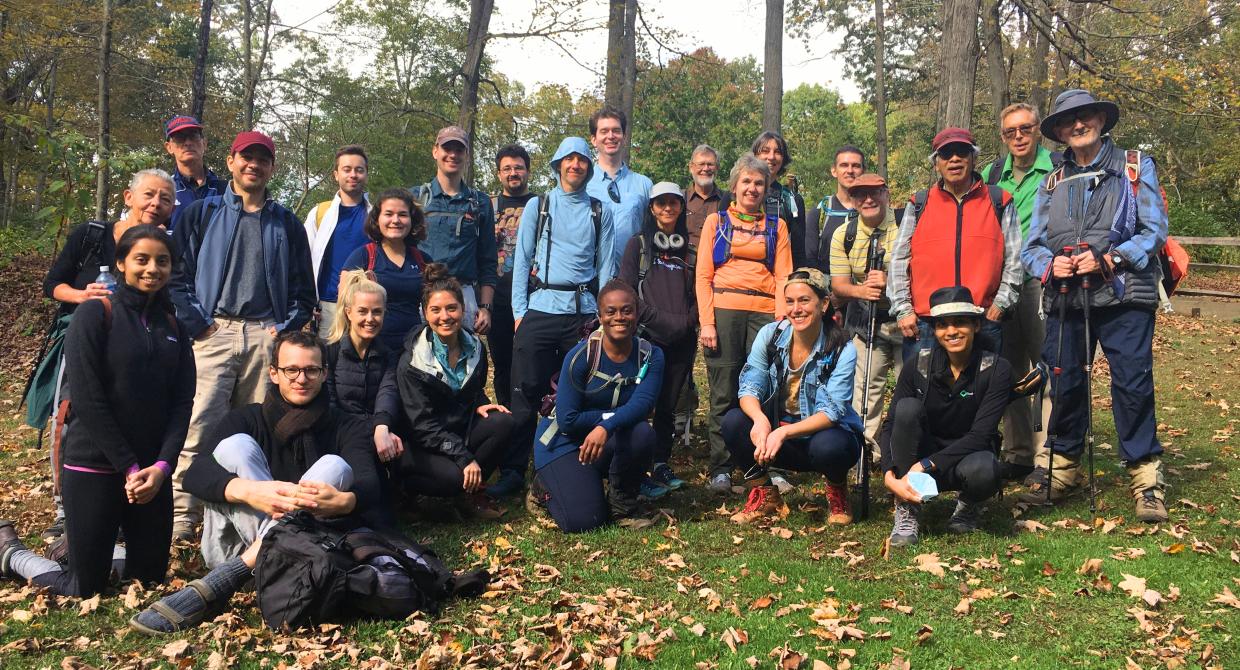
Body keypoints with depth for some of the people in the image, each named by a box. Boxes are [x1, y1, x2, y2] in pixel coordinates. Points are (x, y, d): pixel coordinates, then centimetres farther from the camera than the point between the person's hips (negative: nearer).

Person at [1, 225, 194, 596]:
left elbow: (182, 401, 4)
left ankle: (104, 549, 40)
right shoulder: (94, 314, -7)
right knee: (86, 588, 4)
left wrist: (162, 465, -10)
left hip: (152, 471, 5)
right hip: (93, 469, -5)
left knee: (151, 577, 11)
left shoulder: (173, 326, 9)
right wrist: (128, 467, -15)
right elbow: (88, 400, -13)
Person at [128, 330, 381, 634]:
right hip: (233, 547, 0)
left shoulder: (348, 427, 6)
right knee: (236, 445, -16)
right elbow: (195, 474, -13)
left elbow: (369, 483, -14)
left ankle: (218, 584, -33)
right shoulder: (245, 420, 6)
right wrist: (249, 491, -37)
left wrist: (343, 501, -41)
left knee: (336, 466, -24)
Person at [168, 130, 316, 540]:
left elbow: (303, 289, 15)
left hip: (266, 335, 2)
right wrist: (196, 324, -5)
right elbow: (177, 274, 5)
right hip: (214, 333, -2)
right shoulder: (202, 214, 12)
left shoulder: (287, 224, 17)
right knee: (199, 426, -12)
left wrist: (286, 329, 2)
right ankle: (182, 517, -7)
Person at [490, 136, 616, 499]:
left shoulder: (600, 211, 12)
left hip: (585, 309, 1)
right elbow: (522, 260, 7)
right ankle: (513, 471, 2)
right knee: (527, 391, -5)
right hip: (542, 307, -1)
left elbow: (606, 265, 11)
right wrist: (519, 311, 0)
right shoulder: (537, 206, 10)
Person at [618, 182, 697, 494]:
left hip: (682, 340, 3)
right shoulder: (638, 245, 6)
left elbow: (696, 293, 14)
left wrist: (687, 321, -3)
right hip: (647, 336, -3)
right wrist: (657, 318, -12)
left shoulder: (689, 248, 16)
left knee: (668, 406, 7)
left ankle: (661, 465, 16)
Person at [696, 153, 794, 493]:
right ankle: (721, 468, 4)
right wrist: (706, 322, -6)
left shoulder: (776, 226, 17)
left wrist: (781, 321, -5)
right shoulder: (716, 221, 13)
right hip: (724, 310, -1)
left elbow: (783, 276, 9)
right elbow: (703, 275, 6)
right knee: (723, 392, -2)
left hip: (764, 312, 1)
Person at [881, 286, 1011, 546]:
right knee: (908, 407, -28)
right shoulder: (918, 366, -9)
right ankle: (906, 513, -19)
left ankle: (969, 507, 2)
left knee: (983, 470, -38)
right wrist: (889, 474, -29)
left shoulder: (996, 369, -13)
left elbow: (980, 435, -20)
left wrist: (925, 465, -28)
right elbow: (891, 425, -12)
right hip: (919, 460, 1)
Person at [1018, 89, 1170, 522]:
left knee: (1133, 385, -7)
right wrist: (1050, 266, -10)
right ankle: (1063, 469, 21)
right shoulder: (1052, 183, 17)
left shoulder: (1136, 168, 7)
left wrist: (1108, 259, -15)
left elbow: (1154, 230, -2)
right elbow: (1032, 246, 11)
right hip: (1066, 300, 3)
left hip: (1124, 296, -3)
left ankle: (1146, 478, 4)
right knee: (1065, 385, 7)